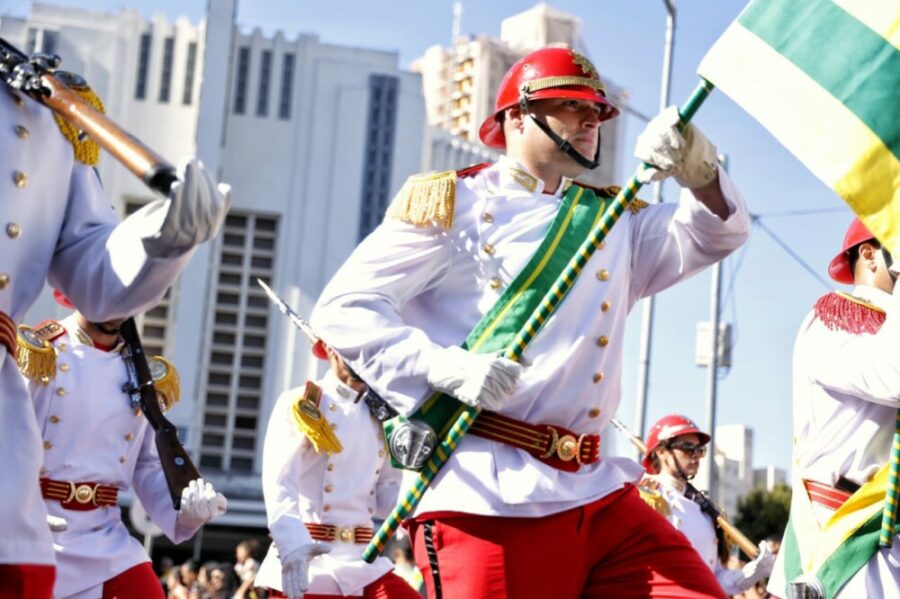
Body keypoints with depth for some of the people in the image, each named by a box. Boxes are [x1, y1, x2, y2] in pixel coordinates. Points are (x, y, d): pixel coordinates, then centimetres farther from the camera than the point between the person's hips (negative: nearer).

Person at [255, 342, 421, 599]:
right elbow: (278, 480, -14)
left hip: (363, 560, 5)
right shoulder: (298, 404, -1)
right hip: (309, 560, -5)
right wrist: (294, 544, -31)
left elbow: (387, 493, 16)